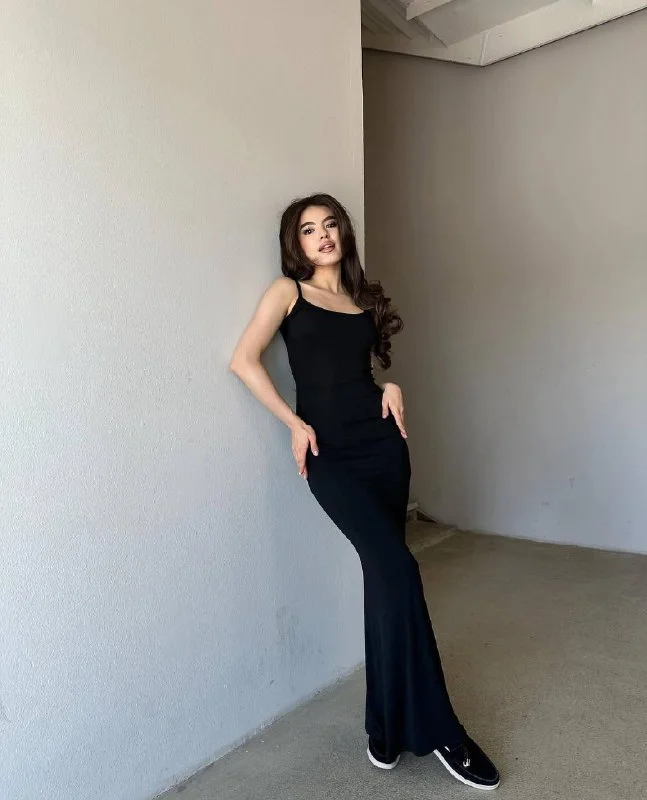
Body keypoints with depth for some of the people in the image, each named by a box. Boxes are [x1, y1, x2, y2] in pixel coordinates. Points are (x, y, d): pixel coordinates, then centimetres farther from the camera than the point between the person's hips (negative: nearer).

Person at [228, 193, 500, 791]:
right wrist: (293, 422, -9)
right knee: (397, 569, -16)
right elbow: (244, 360, -5)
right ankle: (434, 727, 2)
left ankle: (389, 726, 25)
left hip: (383, 444, 5)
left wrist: (392, 386, 3)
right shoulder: (288, 291, 4)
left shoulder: (362, 298, 18)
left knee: (384, 576, 7)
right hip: (330, 454, -4)